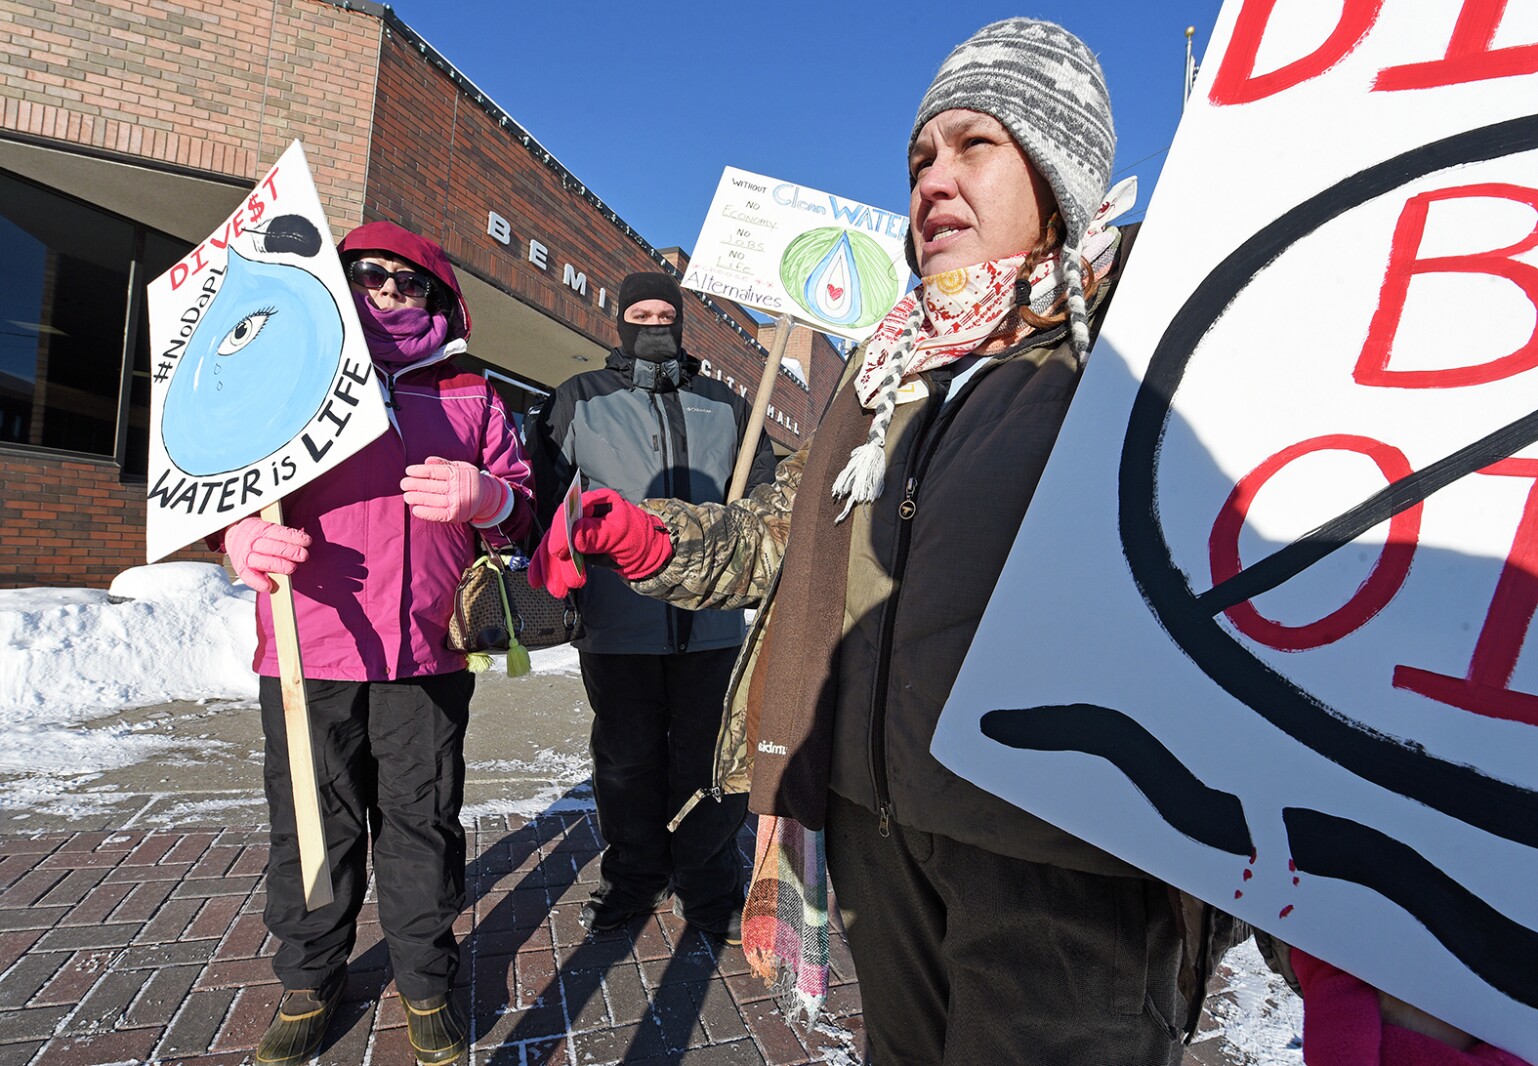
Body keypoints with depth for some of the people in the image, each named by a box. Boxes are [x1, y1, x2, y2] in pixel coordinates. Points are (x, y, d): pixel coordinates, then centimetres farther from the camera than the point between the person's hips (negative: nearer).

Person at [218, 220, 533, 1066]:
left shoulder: (471, 398, 12)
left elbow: (522, 509, 10)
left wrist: (488, 497, -13)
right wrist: (239, 532, -11)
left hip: (428, 656, 0)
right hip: (308, 650, 1)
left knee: (422, 823, 8)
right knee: (311, 825, 11)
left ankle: (426, 984, 27)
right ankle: (308, 983, 33)